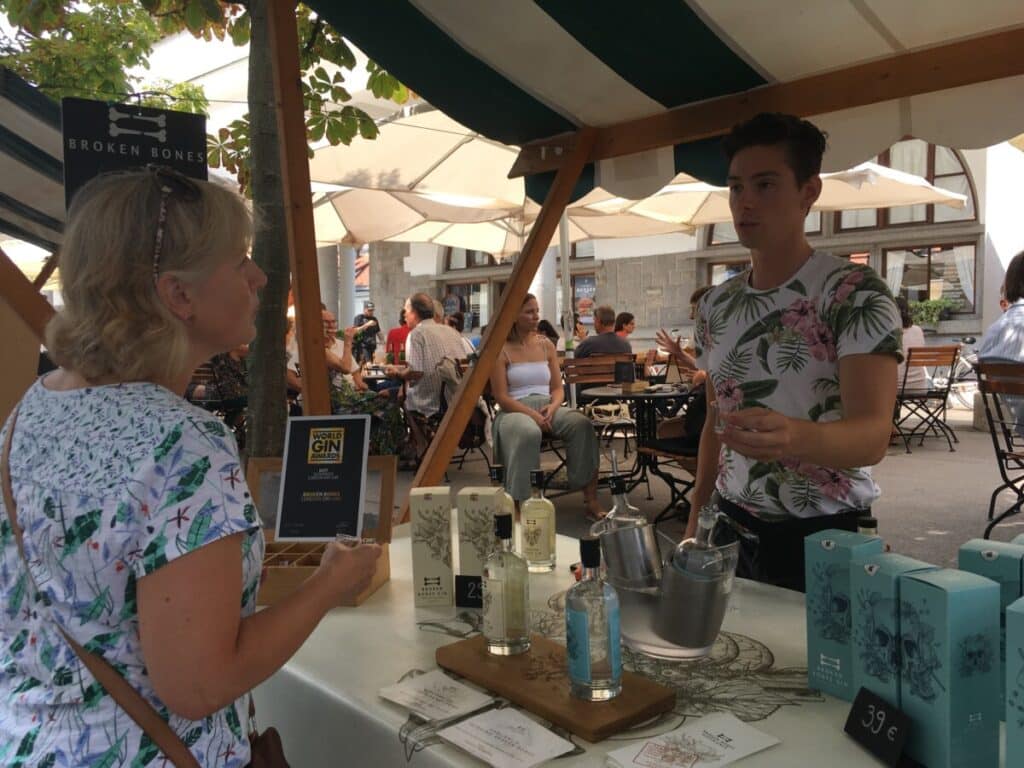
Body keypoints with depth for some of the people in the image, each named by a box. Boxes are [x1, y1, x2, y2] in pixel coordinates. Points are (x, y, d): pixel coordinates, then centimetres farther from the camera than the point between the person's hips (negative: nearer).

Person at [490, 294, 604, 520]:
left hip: (548, 406, 4)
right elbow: (501, 397, -6)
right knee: (529, 433, -40)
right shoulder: (501, 349, 0)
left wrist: (553, 406, -10)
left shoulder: (546, 345, 15)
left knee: (582, 424, -26)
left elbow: (558, 388, 14)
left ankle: (591, 500, -25)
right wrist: (532, 414, -19)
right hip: (515, 410, -4)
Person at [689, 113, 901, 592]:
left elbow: (872, 435, -24)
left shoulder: (857, 294, -14)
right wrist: (697, 516, 9)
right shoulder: (716, 305, 5)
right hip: (732, 530, 6)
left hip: (825, 538, -5)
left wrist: (795, 436, -44)